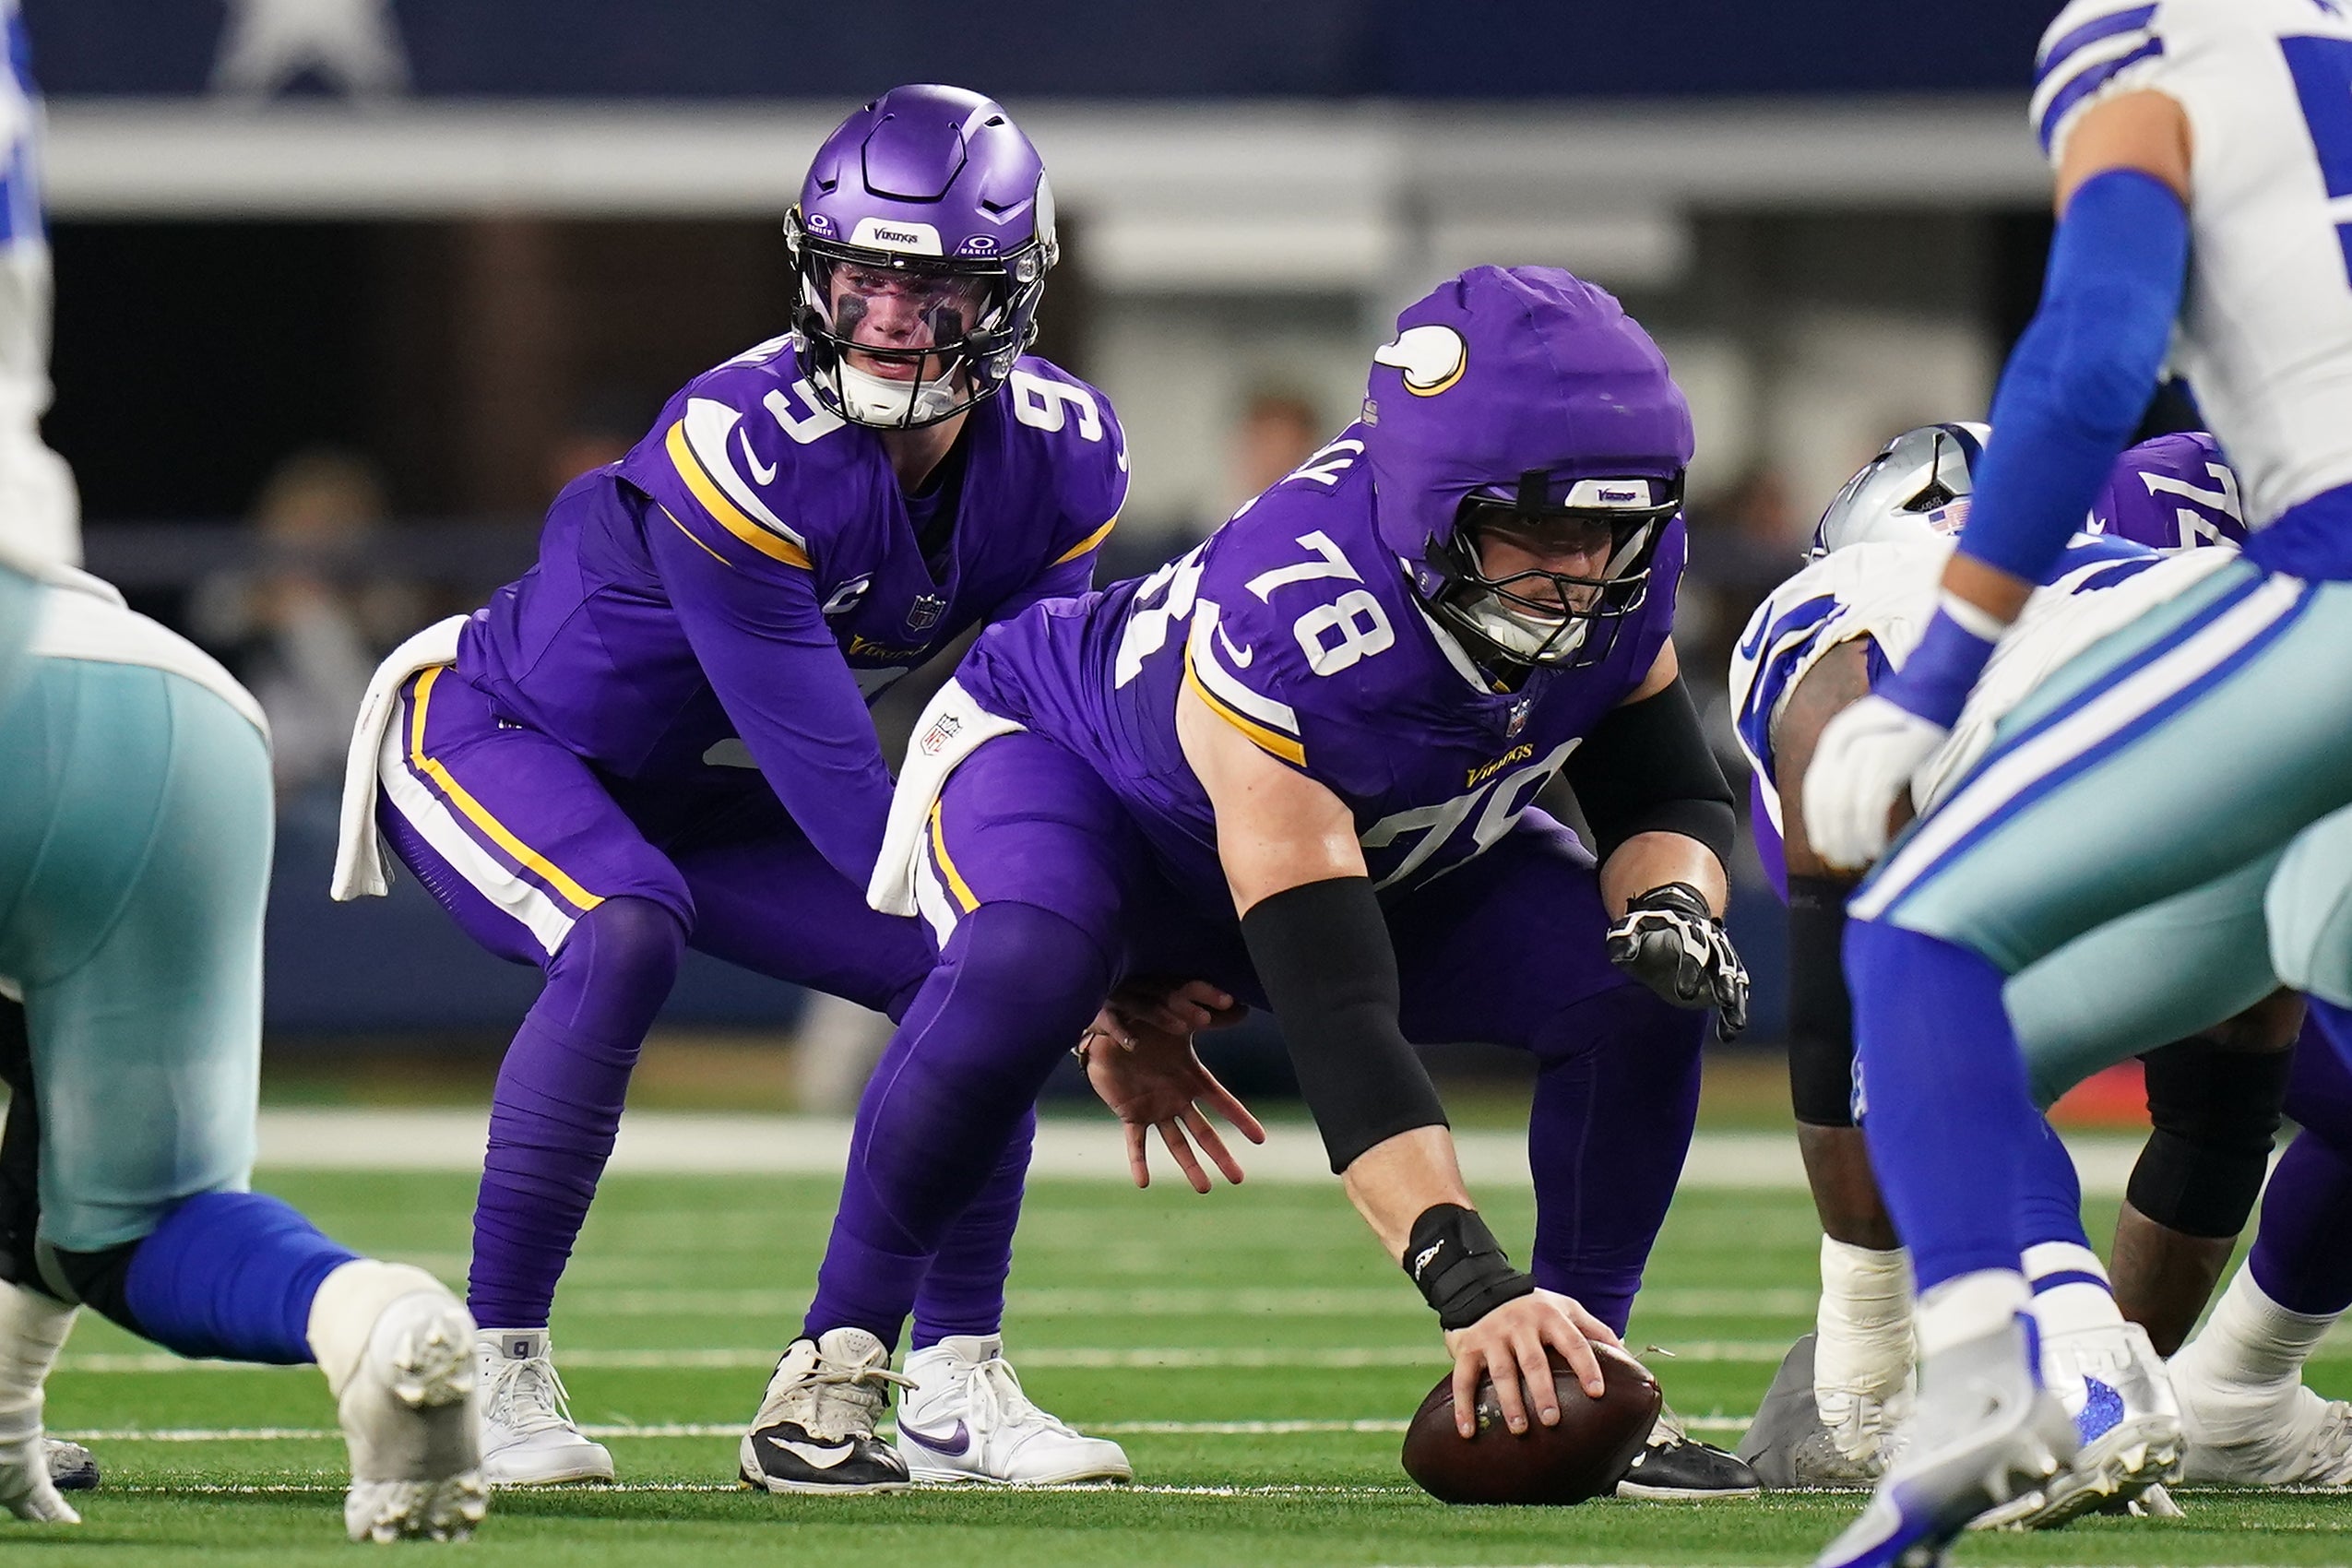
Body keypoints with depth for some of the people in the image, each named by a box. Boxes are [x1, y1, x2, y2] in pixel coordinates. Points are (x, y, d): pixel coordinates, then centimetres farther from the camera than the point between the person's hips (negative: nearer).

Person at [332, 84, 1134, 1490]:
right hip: (492, 735, -7)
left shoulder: (1058, 459, -13)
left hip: (700, 793, 7)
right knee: (625, 940, -35)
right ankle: (500, 1374, -29)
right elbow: (831, 767, -34)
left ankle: (956, 1384, 6)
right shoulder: (742, 451, -35)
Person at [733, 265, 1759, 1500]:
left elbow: (1672, 796, -7)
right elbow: (1335, 1017, -48)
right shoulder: (1291, 625, -44)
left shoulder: (1614, 577, -26)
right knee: (1023, 969, -39)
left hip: (1394, 851, 6)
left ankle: (1583, 1390, -3)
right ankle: (835, 1362, -24)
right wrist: (1469, 1281, -56)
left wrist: (1675, 908, -33)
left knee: (1636, 988, -18)